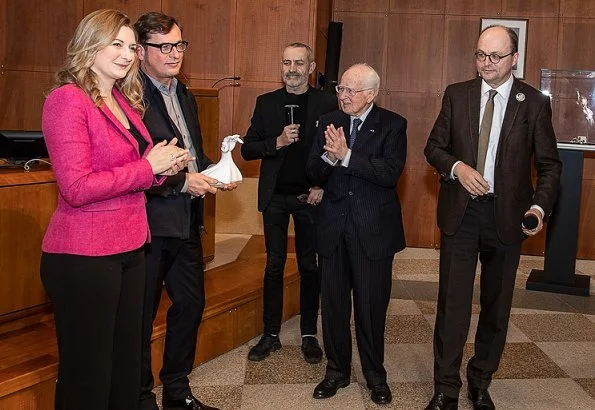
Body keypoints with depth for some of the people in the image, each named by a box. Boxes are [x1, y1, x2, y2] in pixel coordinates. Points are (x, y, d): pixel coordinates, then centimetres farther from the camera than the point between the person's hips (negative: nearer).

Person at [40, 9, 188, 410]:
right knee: (87, 372, 5)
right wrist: (147, 167, -16)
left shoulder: (125, 101, 12)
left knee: (127, 362, 18)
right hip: (85, 256, -8)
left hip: (130, 249, 9)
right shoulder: (68, 99, -14)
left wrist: (165, 165, 2)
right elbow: (76, 188, -22)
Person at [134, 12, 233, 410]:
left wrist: (214, 171, 3)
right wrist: (182, 182, -20)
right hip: (149, 222, -9)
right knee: (141, 315, 5)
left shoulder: (185, 96, 14)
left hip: (186, 220, 9)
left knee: (191, 303, 18)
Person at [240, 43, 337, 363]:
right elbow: (247, 149, 3)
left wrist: (324, 186, -10)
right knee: (274, 266, 7)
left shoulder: (328, 103, 0)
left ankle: (309, 335, 19)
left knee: (309, 267, 8)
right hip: (275, 196, 2)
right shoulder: (266, 103, 6)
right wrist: (277, 142, -13)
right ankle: (271, 334, 17)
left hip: (311, 196, -1)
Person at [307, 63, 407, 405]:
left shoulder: (393, 125, -4)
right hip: (334, 227, 4)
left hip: (374, 229, -3)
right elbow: (314, 174, 2)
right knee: (333, 303, 12)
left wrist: (345, 155, -23)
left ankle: (375, 375, 24)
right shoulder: (329, 123, 7)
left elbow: (391, 172, -19)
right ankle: (337, 370, 28)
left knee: (372, 306, 6)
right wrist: (329, 156, -19)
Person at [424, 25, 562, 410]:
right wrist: (456, 167, -14)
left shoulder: (534, 103, -2)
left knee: (497, 305, 11)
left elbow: (549, 164, 0)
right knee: (452, 302, 1)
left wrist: (540, 206, -16)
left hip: (507, 215, 0)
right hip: (460, 211, 0)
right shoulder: (457, 94, 3)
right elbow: (434, 147, 7)